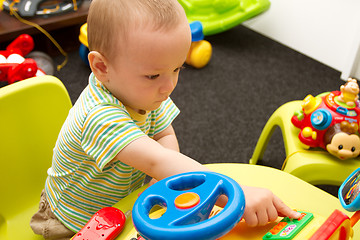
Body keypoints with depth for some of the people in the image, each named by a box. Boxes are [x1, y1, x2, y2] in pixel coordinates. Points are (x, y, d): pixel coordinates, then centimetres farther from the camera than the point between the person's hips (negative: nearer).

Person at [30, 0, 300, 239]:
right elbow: (157, 162, -50)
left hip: (125, 201, 6)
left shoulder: (142, 91, -14)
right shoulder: (100, 117, -40)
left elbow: (165, 135, -3)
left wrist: (166, 174, -24)